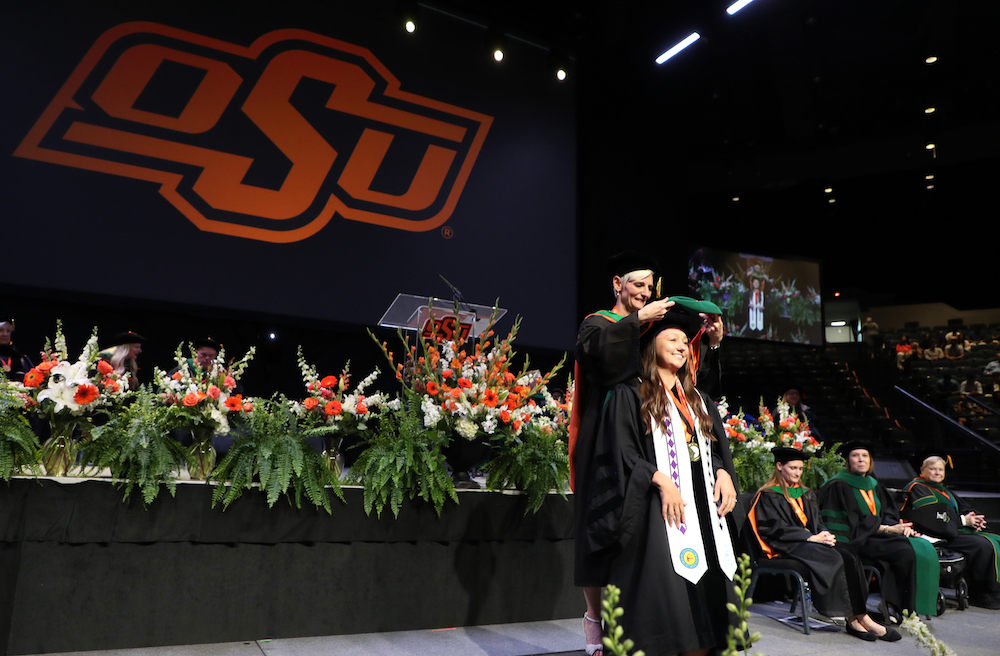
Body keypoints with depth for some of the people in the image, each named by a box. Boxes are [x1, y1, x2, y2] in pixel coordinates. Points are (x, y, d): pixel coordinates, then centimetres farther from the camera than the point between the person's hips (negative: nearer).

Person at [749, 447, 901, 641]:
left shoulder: (805, 494, 23)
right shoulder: (769, 495, -1)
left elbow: (816, 522, 19)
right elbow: (776, 529, -11)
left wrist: (825, 534, -6)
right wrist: (811, 538, -17)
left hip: (811, 540, 7)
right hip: (787, 546, -7)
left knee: (848, 554, -23)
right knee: (833, 558, -30)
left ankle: (857, 618, -29)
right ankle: (854, 619, -27)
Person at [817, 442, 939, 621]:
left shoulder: (873, 485, 19)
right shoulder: (839, 485, -6)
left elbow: (889, 512, 13)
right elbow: (851, 521, -13)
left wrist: (899, 526, -10)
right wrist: (887, 528, -16)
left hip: (877, 534, 8)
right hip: (857, 541, -8)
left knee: (924, 547, -16)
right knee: (908, 551, -26)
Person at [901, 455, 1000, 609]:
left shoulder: (942, 489, 24)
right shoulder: (917, 488, -5)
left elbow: (963, 508, 18)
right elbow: (933, 515, -15)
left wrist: (975, 519, -4)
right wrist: (963, 520, -13)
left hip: (958, 530, 9)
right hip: (939, 535, -9)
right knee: (983, 545, -24)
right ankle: (980, 594, -15)